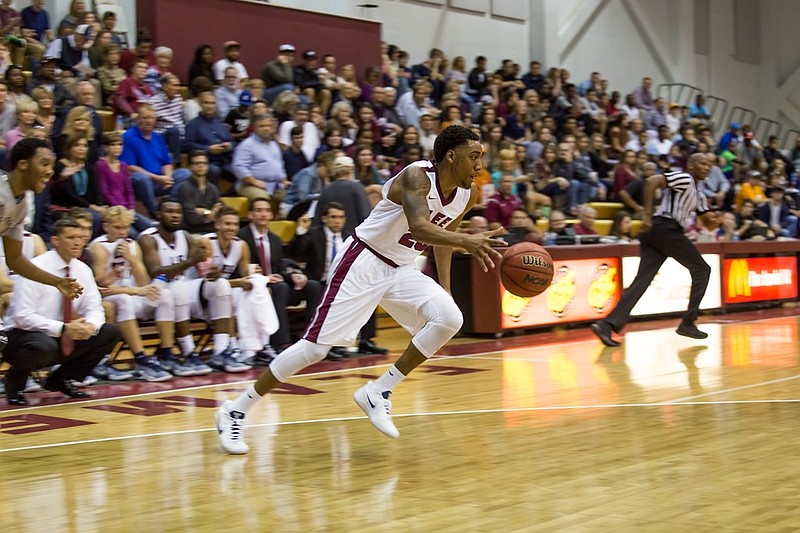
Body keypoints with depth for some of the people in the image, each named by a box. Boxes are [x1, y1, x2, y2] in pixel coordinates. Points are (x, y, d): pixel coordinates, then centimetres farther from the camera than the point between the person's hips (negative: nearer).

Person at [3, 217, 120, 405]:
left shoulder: (82, 270, 1)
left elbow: (94, 308, 4)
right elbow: (23, 317, -23)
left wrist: (90, 325, -21)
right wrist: (63, 329, -32)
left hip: (66, 339, 7)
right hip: (24, 335, -7)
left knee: (110, 333, -8)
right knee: (44, 346, -40)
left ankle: (63, 379, 6)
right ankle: (15, 381, -5)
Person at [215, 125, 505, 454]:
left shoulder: (468, 194, 2)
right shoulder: (417, 176, -22)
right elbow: (418, 228, -41)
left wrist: (445, 290, 17)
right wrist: (467, 241, -54)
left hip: (401, 270, 8)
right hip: (363, 263, -8)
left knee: (449, 318, -14)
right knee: (315, 347, -10)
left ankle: (378, 393, -2)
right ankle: (235, 411, 4)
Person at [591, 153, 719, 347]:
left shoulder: (698, 195, 27)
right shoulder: (684, 178, -2)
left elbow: (706, 222, 31)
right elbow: (652, 181, -15)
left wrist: (714, 220, 7)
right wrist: (648, 214, -20)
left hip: (653, 232, 9)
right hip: (666, 228, -9)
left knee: (642, 280, -3)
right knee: (701, 269, 4)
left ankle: (607, 324, -15)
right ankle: (688, 324, 5)